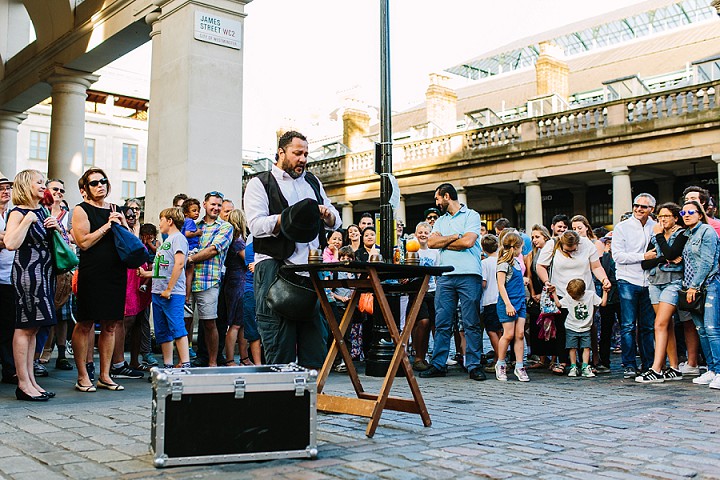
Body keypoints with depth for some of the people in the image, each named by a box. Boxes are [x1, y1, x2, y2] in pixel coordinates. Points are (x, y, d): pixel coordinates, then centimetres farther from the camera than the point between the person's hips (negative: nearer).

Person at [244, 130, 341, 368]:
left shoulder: (313, 182, 22)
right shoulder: (260, 184, 5)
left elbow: (336, 221, 21)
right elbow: (256, 225, -9)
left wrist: (327, 216, -2)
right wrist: (287, 218, -23)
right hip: (275, 268, -5)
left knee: (315, 335, 5)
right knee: (279, 337, -3)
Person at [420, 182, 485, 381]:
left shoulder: (471, 215, 5)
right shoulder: (441, 221, 22)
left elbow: (468, 242, -10)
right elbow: (431, 242, 7)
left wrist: (443, 242, 1)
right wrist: (456, 236, -2)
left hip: (469, 275, -5)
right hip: (445, 277, 5)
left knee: (472, 323, -2)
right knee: (441, 323, 3)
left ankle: (474, 365, 2)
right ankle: (438, 364, 8)